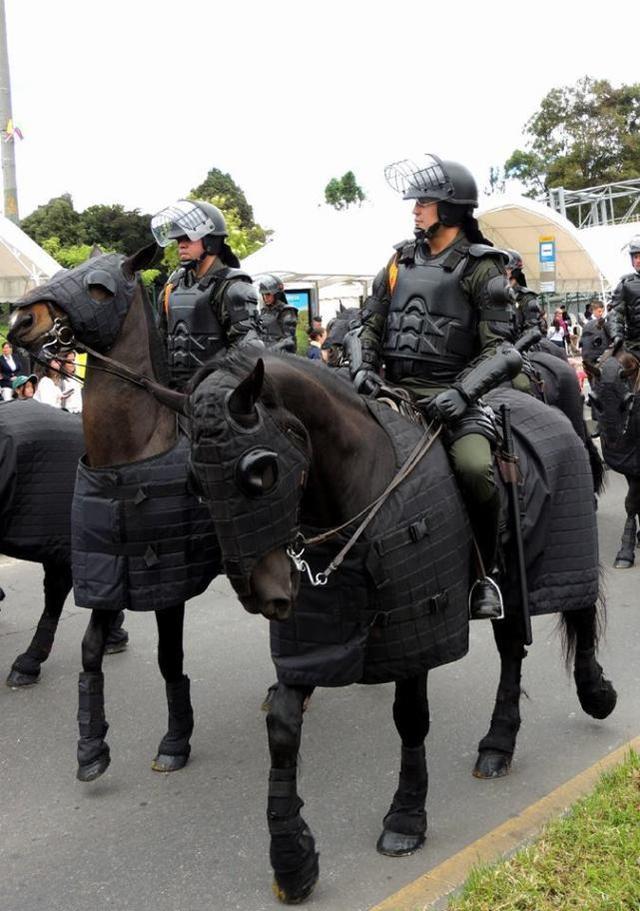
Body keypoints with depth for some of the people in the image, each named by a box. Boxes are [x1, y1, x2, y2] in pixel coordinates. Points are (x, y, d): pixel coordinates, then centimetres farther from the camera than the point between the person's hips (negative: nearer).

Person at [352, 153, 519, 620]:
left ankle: (486, 572, -6)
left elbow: (498, 348, -6)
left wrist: (462, 392, -21)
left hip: (448, 393, -5)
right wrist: (364, 366, 0)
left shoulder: (480, 267, -1)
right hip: (394, 389, 5)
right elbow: (372, 324, 19)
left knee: (476, 468, -31)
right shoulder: (402, 258, 14)